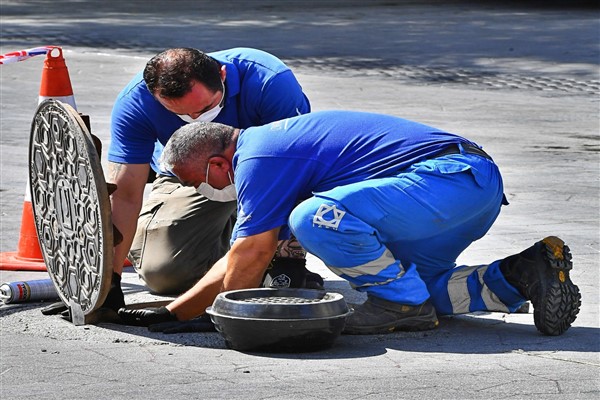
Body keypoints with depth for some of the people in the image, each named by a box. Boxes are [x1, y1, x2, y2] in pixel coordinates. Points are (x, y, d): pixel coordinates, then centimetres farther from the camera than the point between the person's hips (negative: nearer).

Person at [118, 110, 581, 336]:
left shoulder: (257, 161, -8)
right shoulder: (269, 141, 22)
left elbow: (248, 263, -7)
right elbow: (247, 256, 25)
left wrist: (175, 313, 5)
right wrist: (170, 308, 24)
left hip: (450, 177, -11)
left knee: (318, 217, -24)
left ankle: (403, 303, -8)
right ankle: (523, 274, 9)